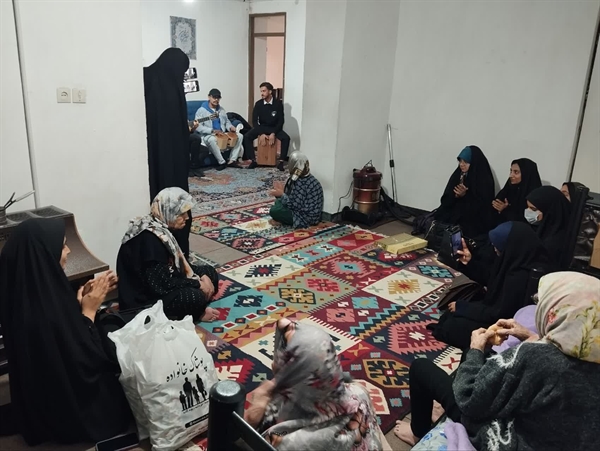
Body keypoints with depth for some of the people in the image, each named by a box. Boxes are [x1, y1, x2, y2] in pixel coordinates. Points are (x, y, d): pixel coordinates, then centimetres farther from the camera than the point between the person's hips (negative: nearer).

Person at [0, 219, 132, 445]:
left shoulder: (25, 293, -11)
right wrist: (89, 311, -20)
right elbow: (83, 364, -26)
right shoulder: (44, 314, -39)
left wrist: (84, 297, -6)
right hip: (69, 412, -8)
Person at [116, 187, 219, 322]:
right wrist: (197, 284, -18)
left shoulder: (160, 228, 3)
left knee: (209, 272, 8)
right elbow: (161, 283, -28)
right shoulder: (149, 239, -26)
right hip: (145, 300, -10)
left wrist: (201, 276, -3)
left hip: (161, 286, 10)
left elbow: (179, 263, 12)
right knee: (195, 296, -32)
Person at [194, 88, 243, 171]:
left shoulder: (221, 109, 14)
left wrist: (231, 127, -3)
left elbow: (227, 121, 22)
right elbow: (198, 127, -16)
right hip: (208, 135, -6)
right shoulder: (201, 110, -6)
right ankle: (222, 162, -28)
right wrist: (212, 131, -26)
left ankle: (232, 161, -16)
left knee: (239, 136, -12)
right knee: (212, 140, -42)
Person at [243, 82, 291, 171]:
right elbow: (255, 120, -7)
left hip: (274, 128, -1)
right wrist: (260, 134, -20)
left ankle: (281, 162, -20)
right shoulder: (258, 104, -7)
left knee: (286, 138, -29)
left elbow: (281, 120, -11)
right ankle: (254, 160, -18)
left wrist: (273, 133, -22)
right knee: (247, 136, -23)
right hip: (261, 127, 2)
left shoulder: (278, 103, -11)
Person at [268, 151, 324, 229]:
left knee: (274, 211, -15)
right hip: (306, 211, 10)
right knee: (278, 202, 18)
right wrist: (281, 192, -2)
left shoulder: (301, 183, -25)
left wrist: (282, 194, -15)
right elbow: (292, 197, 11)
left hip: (308, 217, -10)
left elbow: (295, 205, -26)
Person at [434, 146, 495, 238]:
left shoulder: (484, 180, -8)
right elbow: (446, 200, 5)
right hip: (454, 213, 6)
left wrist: (465, 196, -19)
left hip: (474, 221, -5)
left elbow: (481, 206, -11)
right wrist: (456, 195, -15)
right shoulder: (457, 175, 7)